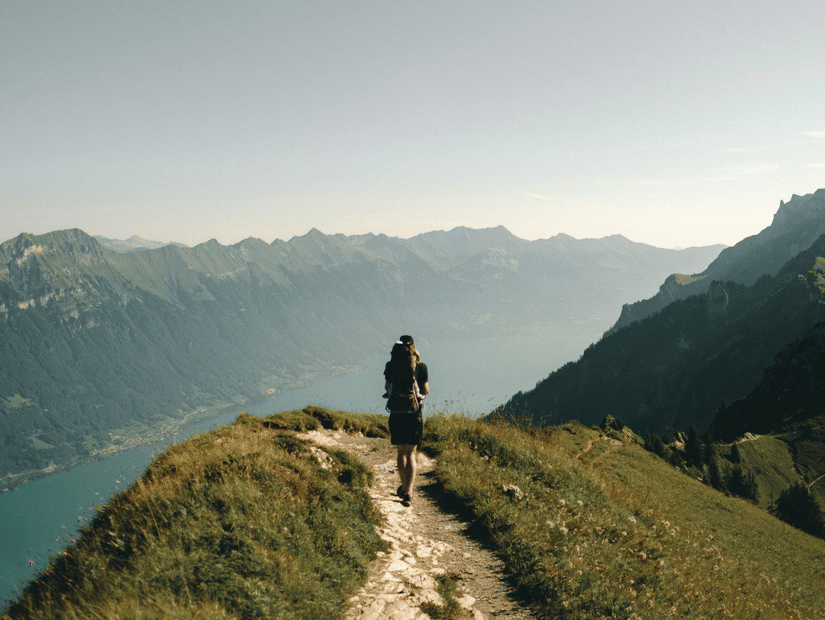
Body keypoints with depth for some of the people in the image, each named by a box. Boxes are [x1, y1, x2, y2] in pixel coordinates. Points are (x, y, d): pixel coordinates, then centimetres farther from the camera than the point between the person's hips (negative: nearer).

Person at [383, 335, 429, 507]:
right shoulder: (420, 366, -5)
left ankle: (404, 487, 27)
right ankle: (408, 493, -9)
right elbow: (426, 391, -1)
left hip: (396, 414, 1)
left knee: (401, 452, 17)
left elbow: (386, 387, 8)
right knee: (411, 454, 4)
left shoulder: (391, 365, -2)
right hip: (414, 415, -1)